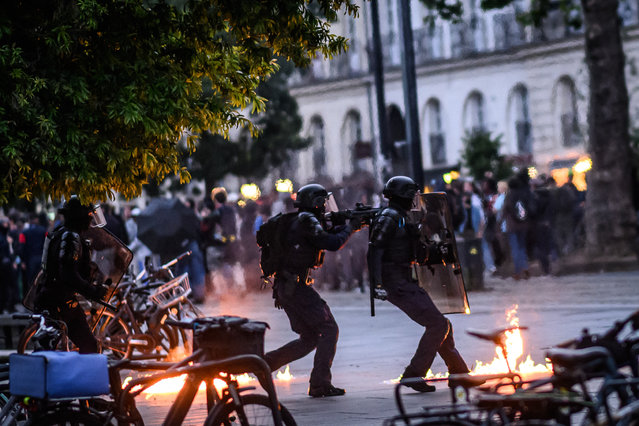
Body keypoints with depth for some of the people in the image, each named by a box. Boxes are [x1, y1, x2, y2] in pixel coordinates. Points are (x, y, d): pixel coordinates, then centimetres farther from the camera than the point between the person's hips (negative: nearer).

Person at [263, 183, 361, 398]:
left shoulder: (300, 221, 18)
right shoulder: (307, 221, -12)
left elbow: (325, 235, 29)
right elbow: (332, 243, -17)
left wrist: (346, 226, 17)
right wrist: (350, 228, -2)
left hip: (285, 288, 10)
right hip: (296, 286, -10)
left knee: (309, 338, 15)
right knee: (329, 330, -4)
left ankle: (265, 362, 9)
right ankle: (320, 384, -6)